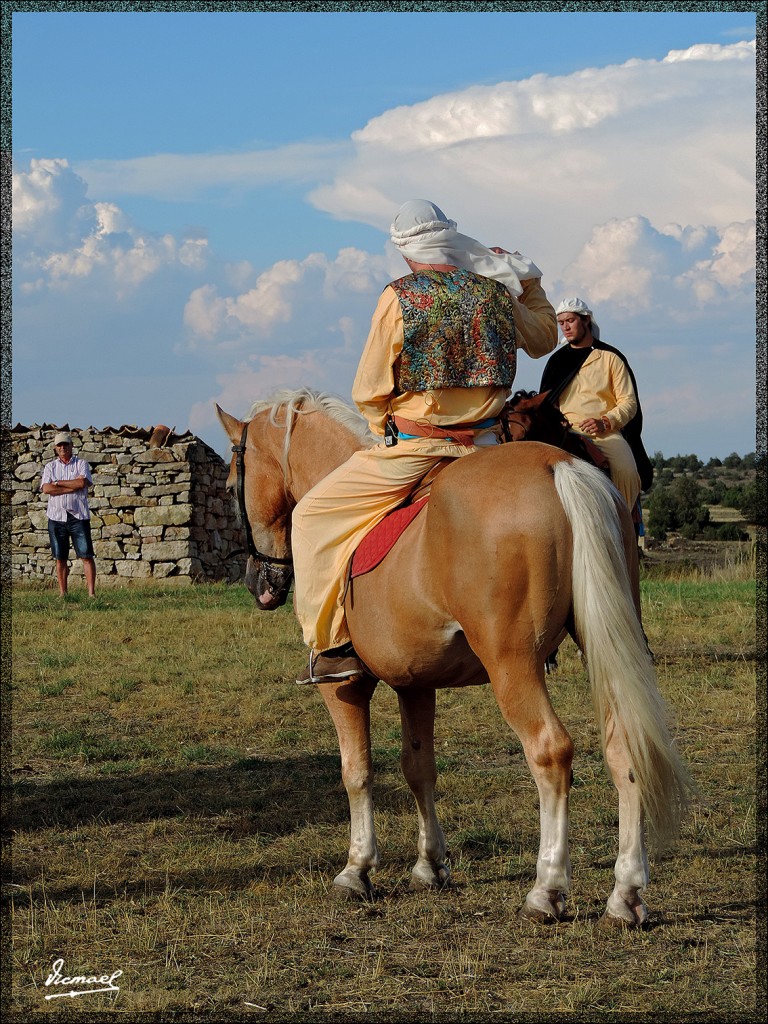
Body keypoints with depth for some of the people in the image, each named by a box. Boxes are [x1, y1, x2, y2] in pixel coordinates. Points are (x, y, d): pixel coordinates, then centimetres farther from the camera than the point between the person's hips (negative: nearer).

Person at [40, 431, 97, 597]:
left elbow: (82, 482, -13)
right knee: (60, 558, 5)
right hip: (56, 516, 2)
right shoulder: (50, 467, 11)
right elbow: (46, 488, -7)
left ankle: (91, 592, -6)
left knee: (86, 555, -6)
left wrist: (58, 482, -6)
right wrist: (73, 487, -10)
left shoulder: (81, 464, 6)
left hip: (78, 516, -2)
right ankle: (63, 594, 9)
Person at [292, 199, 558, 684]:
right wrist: (530, 285, 33)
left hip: (413, 450, -5)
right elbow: (544, 338, 24)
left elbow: (369, 392, -6)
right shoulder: (494, 293, 3)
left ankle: (333, 644, -1)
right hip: (484, 446, 5)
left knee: (314, 516, 6)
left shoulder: (399, 297, -11)